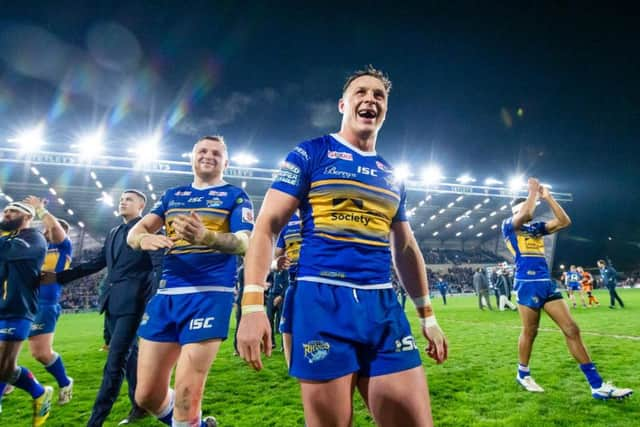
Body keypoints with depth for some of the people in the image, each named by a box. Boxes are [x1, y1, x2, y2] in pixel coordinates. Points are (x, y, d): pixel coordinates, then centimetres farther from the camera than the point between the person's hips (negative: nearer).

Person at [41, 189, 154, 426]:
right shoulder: (113, 233, 20)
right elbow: (96, 263, 21)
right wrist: (59, 276, 18)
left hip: (132, 301, -8)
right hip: (113, 302, 8)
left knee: (115, 360, -7)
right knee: (129, 353, 15)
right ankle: (139, 405, 27)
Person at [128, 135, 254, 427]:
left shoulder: (235, 196, 5)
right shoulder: (172, 195, 18)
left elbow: (244, 243, -11)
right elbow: (135, 232, 8)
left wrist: (205, 236, -32)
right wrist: (144, 238, -18)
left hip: (210, 294, -5)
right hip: (166, 295, 5)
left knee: (186, 394, -9)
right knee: (147, 396, 10)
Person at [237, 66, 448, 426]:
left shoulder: (392, 177, 18)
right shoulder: (311, 153, 3)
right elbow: (267, 226, -4)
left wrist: (427, 315, 20)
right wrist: (253, 305, -14)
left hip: (383, 306, 5)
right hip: (322, 301, -4)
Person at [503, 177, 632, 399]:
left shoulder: (536, 227, 20)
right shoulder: (508, 225, 1)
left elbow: (564, 221, 10)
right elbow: (525, 214, -18)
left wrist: (547, 197, 7)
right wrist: (533, 191, -3)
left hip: (547, 283, 6)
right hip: (527, 284, -6)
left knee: (571, 329, 1)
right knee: (530, 331, 3)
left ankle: (597, 385, 5)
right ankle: (523, 374, 24)